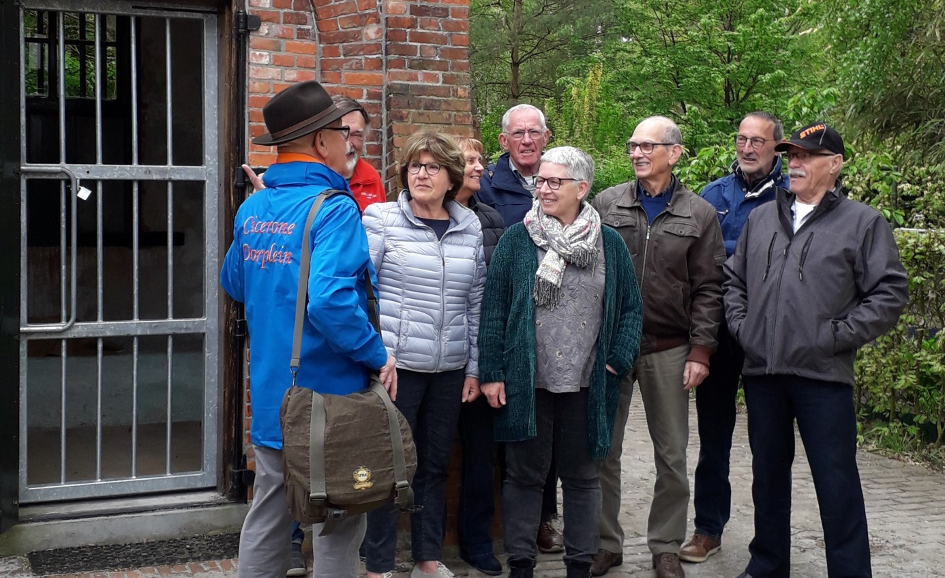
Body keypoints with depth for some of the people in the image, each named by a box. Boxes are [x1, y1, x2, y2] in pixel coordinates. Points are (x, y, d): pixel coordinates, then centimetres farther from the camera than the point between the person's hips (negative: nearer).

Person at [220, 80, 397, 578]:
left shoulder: (251, 209, 5)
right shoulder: (333, 210, -19)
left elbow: (233, 283, 20)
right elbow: (330, 300, -31)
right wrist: (377, 356, -19)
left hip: (269, 398, 7)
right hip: (328, 397, -7)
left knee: (266, 518, 16)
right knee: (336, 527, 6)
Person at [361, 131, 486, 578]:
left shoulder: (470, 228, 7)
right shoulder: (381, 219, -3)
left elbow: (476, 302, 10)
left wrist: (474, 367, 9)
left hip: (450, 369, 4)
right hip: (395, 363, -3)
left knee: (435, 464, 12)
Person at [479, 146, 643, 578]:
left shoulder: (609, 243, 4)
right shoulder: (516, 240, 0)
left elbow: (630, 307, 7)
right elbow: (494, 306, -2)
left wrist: (619, 361, -4)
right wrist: (491, 372, -7)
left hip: (587, 383, 1)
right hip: (527, 381, -1)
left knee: (583, 477, 11)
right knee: (524, 475, 7)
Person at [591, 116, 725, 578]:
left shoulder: (699, 215, 2)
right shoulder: (606, 204, 3)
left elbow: (707, 289, 1)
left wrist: (700, 350, -5)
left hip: (668, 349, 0)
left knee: (672, 454, 7)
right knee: (603, 449, 7)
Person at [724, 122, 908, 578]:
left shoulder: (862, 223, 0)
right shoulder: (762, 218, 14)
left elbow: (890, 292, -4)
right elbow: (733, 278, 21)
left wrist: (839, 336, -10)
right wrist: (741, 325, 7)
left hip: (823, 374, -5)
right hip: (762, 370, 5)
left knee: (836, 480, -2)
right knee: (768, 472, 15)